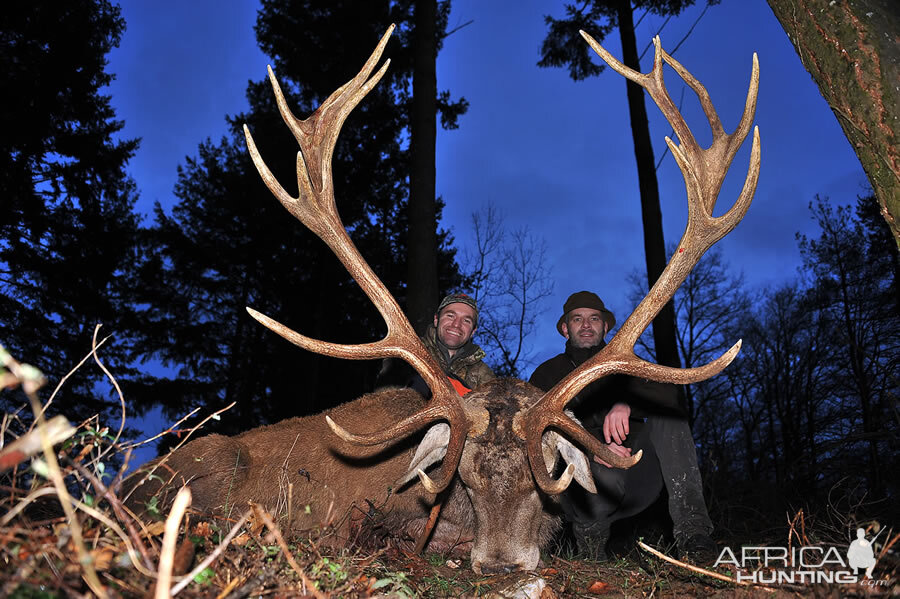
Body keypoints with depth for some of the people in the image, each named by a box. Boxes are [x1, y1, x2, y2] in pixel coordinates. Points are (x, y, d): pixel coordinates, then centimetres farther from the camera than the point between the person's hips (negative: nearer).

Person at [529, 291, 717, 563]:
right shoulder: (547, 375, 12)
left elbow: (666, 390, -5)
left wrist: (627, 404, -27)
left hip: (634, 483, 3)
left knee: (666, 412, -19)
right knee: (607, 477, -38)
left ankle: (692, 530, -28)